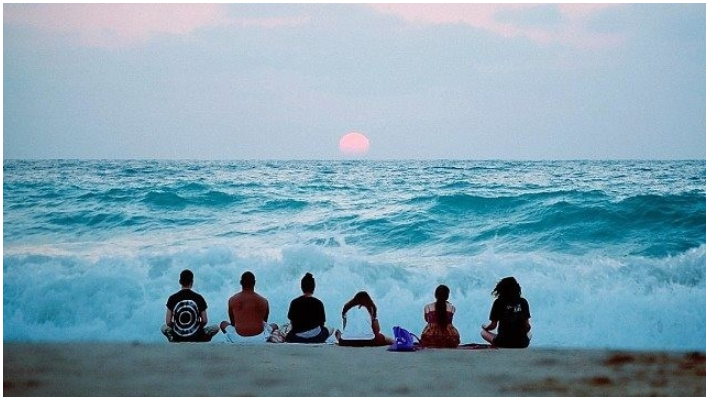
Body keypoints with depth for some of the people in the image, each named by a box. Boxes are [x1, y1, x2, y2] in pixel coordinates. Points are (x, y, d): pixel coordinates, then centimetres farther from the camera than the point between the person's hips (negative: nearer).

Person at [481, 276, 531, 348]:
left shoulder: (498, 303, -4)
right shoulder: (523, 302, 2)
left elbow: (493, 325, -2)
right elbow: (526, 325, 4)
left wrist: (484, 326, 20)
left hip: (503, 343, -2)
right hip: (522, 343, 2)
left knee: (483, 332, 24)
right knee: (529, 332, 37)